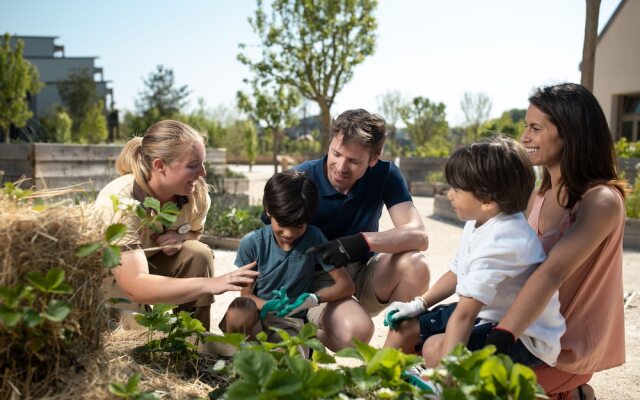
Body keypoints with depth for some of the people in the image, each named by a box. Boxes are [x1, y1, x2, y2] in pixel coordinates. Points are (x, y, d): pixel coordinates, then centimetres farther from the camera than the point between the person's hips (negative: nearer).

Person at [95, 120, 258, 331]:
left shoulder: (196, 192, -20)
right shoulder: (118, 203, -37)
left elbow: (194, 231, 4)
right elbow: (136, 287, -44)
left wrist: (180, 237, -23)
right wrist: (210, 284, -52)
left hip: (152, 260, 5)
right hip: (105, 276, -5)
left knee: (198, 254, -22)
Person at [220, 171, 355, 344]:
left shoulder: (313, 239, -10)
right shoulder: (252, 243, -8)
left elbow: (347, 285, -10)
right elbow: (246, 294, -1)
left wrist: (313, 299, -28)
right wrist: (268, 306, -24)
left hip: (290, 323, -1)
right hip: (256, 317, 1)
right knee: (239, 311, -34)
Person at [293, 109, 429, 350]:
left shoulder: (385, 175, -9)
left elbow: (418, 236, -18)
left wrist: (364, 241, -36)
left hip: (363, 277, 4)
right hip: (317, 280, -4)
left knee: (415, 265, -26)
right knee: (355, 330, -34)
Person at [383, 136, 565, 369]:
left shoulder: (500, 241, -31)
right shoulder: (479, 223, 0)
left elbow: (465, 314, -36)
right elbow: (457, 273, 15)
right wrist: (420, 304, 8)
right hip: (487, 314, 10)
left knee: (435, 347, -29)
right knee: (405, 327, 7)